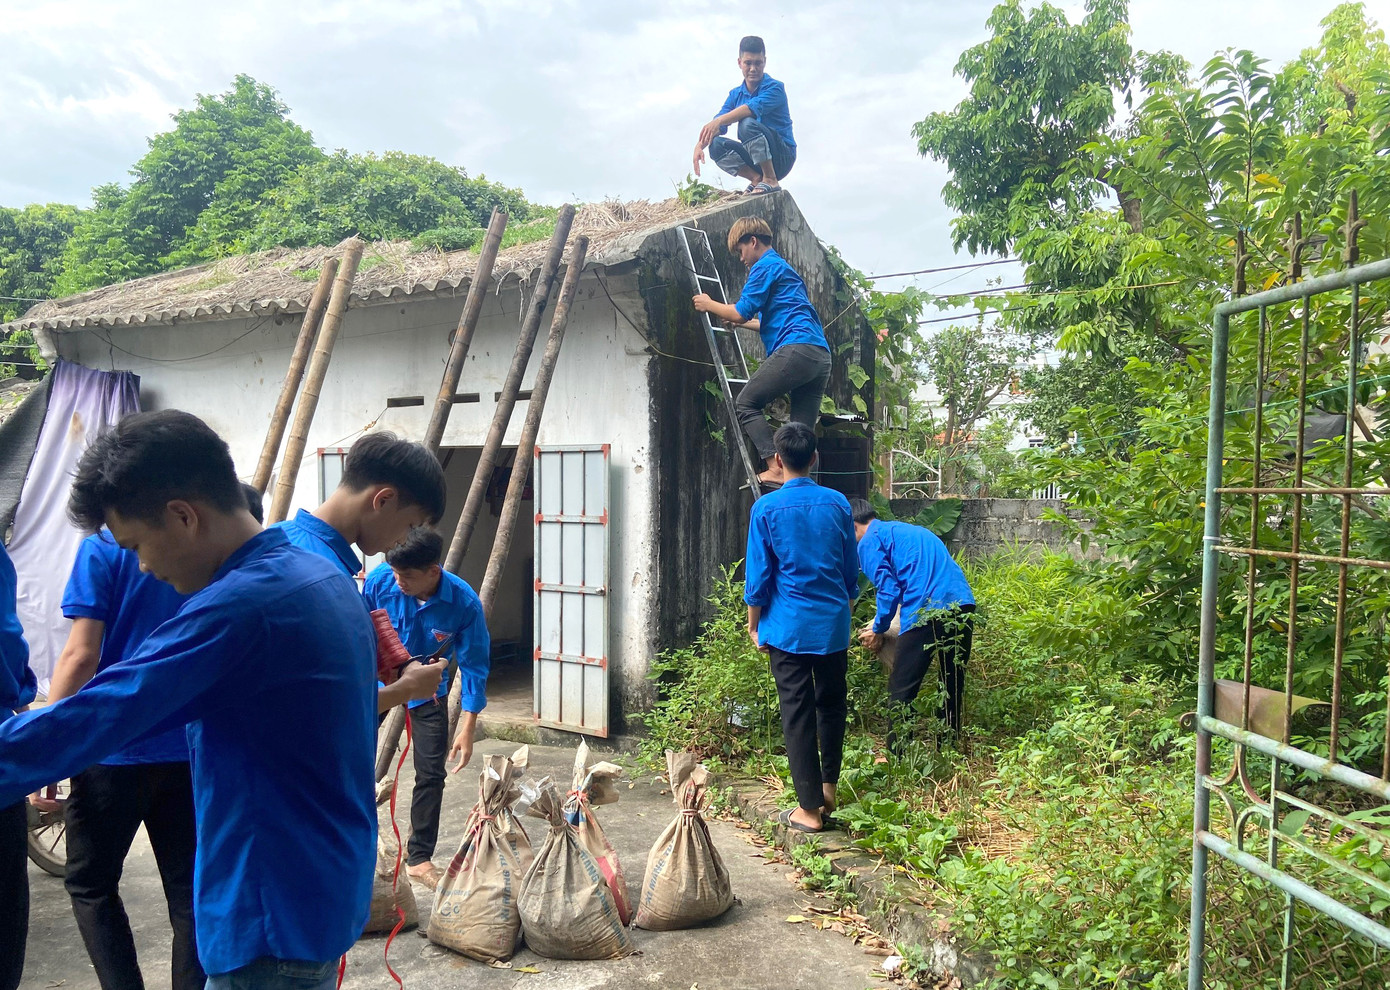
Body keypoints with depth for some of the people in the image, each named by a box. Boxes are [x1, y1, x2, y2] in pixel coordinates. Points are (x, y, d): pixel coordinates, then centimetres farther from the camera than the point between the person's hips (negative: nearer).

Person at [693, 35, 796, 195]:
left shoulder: (775, 88, -9)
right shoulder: (736, 94, 10)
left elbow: (754, 107, -29)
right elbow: (718, 123, -3)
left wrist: (719, 121, -42)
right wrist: (700, 145, -24)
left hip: (782, 157, -5)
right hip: (756, 160, 5)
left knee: (748, 124, -30)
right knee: (716, 144, -16)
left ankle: (771, 180, -20)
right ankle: (756, 179, -11)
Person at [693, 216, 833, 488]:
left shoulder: (765, 266, 3)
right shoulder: (784, 268, 33)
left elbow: (741, 313, -4)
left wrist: (709, 305, 13)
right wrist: (741, 322, 47)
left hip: (796, 350, -9)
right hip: (821, 356, 9)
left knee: (746, 403, 0)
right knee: (802, 431, 6)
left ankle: (776, 469, -11)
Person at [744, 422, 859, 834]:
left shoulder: (767, 508, -8)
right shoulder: (837, 503, 1)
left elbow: (758, 574, -6)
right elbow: (851, 569, 8)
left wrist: (754, 625, 6)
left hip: (788, 628, -3)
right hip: (833, 625, 3)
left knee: (797, 714, 3)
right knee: (832, 706, 18)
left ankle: (810, 809, 8)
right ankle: (828, 789, 29)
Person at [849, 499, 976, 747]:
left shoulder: (869, 541, 5)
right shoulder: (912, 530, 30)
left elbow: (888, 589, -5)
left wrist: (878, 630, 9)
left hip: (926, 612, -8)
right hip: (963, 604, 8)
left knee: (902, 689, 3)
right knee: (953, 685, 20)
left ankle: (896, 755, 8)